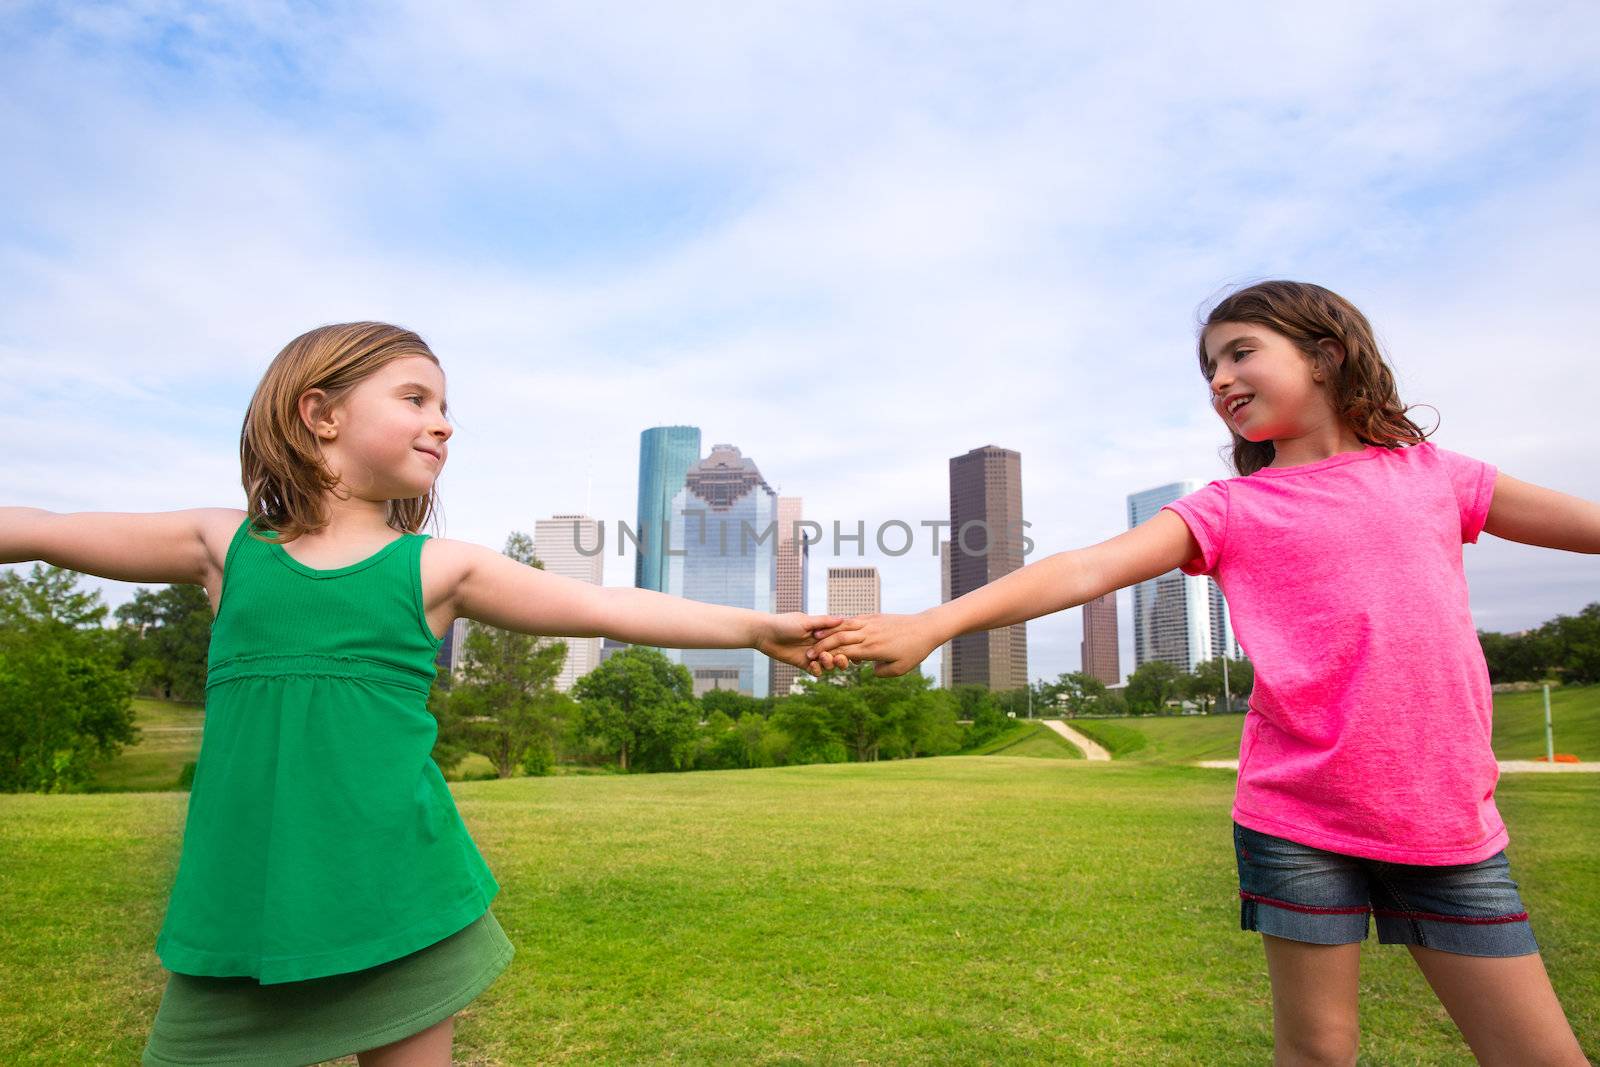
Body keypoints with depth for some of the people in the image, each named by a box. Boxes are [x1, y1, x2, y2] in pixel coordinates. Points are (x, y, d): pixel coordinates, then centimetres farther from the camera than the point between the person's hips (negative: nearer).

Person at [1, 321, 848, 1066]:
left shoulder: (439, 568, 1)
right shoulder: (225, 545, 5)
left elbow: (609, 608, -1)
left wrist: (757, 626, -1)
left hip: (396, 902, 0)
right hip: (239, 906, 1)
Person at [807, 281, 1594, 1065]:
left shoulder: (1428, 474, 7)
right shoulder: (1229, 511, -1)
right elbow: (1087, 568, -14)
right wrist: (932, 623, -25)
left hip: (1451, 822, 2)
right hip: (1299, 820, -2)